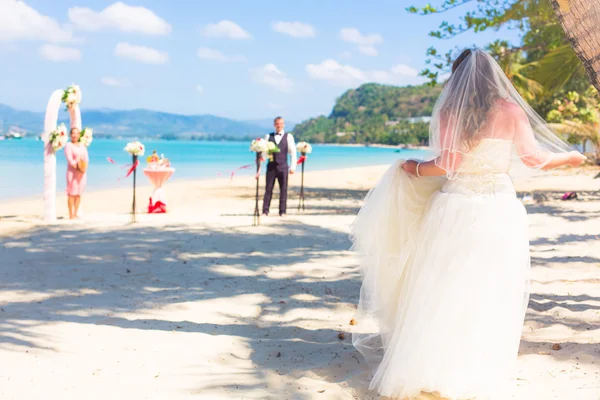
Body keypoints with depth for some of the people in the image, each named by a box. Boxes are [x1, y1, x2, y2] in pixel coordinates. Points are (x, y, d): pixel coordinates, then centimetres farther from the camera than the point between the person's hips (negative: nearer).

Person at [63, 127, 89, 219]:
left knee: (79, 193, 6)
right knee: (72, 193, -7)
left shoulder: (82, 145, 16)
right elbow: (69, 159, -12)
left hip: (82, 172, 6)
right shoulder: (68, 145, -2)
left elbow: (86, 158, 10)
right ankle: (71, 214, -5)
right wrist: (77, 166, -22)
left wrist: (84, 166, -9)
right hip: (72, 171, -5)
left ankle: (76, 213, 11)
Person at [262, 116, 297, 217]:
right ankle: (265, 211, 3)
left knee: (283, 189, 1)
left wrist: (293, 166, -3)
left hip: (283, 167, -1)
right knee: (268, 189, 0)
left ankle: (282, 211, 7)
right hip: (271, 166, 1)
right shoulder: (268, 136, 9)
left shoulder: (288, 137, 5)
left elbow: (293, 153, 3)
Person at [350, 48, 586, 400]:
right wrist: (571, 157, 22)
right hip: (497, 209, -1)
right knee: (490, 294, 5)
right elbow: (535, 158, 4)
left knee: (443, 290, 8)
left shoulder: (449, 111, 1)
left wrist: (413, 169, 11)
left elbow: (448, 164, -6)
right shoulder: (509, 110, -1)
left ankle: (428, 370, 13)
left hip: (454, 206, 1)